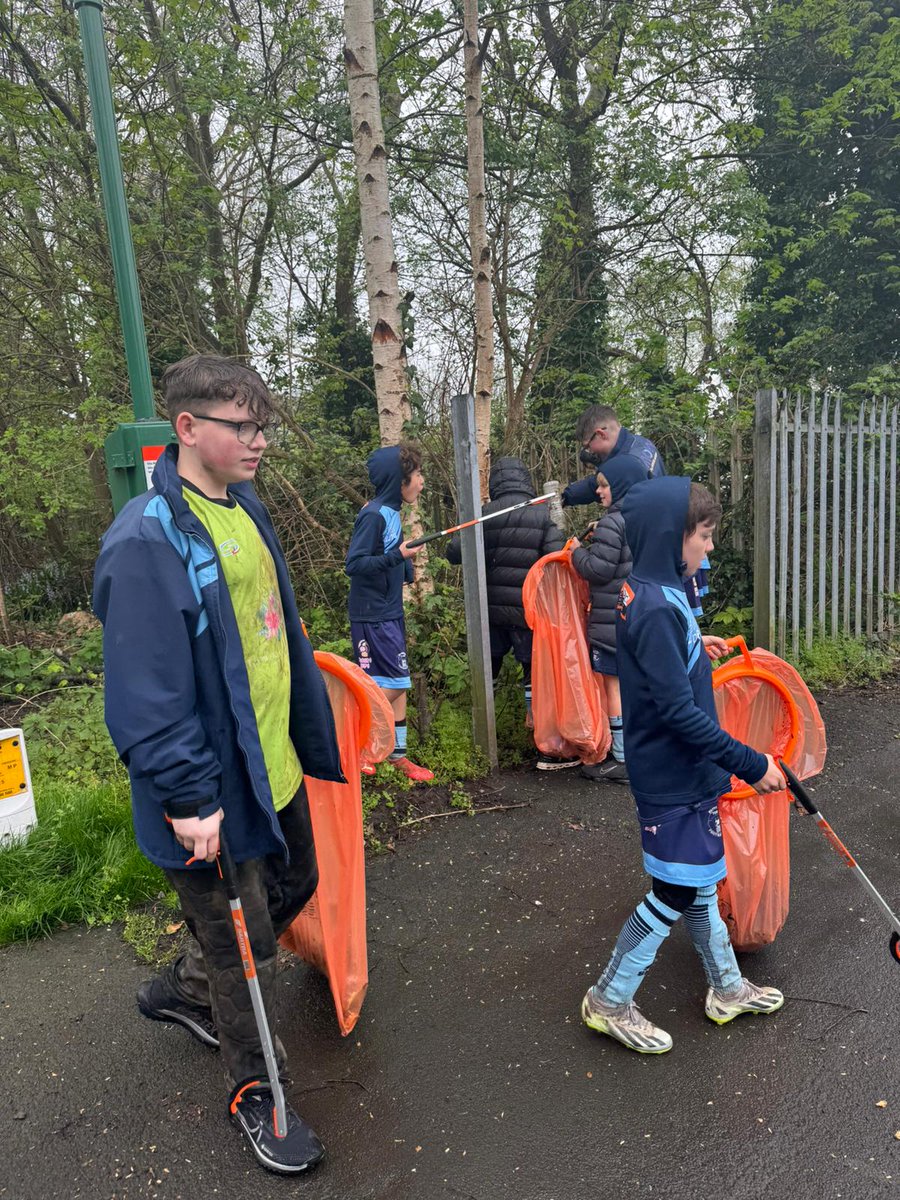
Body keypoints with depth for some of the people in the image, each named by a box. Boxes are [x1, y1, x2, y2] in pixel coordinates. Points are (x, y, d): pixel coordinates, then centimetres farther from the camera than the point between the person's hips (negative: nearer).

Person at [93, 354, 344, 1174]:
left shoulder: (244, 506, 6)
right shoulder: (146, 540, -24)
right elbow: (144, 695, -25)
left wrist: (309, 728, 19)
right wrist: (188, 798, -23)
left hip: (275, 763, 9)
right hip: (214, 790, -9)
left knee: (294, 886, 27)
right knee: (243, 946, 10)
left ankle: (183, 989, 51)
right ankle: (255, 1090, 37)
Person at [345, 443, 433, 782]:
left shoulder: (391, 513, 9)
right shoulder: (374, 515, -17)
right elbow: (353, 564, -21)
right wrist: (397, 556, -29)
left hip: (389, 612, 9)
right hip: (372, 616, -9)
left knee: (396, 684, 11)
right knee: (394, 683, -6)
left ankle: (397, 756, 21)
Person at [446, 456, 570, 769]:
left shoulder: (483, 515, -3)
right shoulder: (542, 515, -6)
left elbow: (454, 552, -3)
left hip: (490, 610, 3)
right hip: (528, 610, -2)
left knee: (487, 668, 19)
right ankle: (548, 750, 6)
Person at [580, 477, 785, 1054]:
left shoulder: (647, 594, 4)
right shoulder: (657, 608, -26)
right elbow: (680, 712, -27)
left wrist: (694, 648, 19)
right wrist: (751, 764, -21)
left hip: (686, 773, 10)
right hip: (675, 781, -9)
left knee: (699, 882, 22)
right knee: (675, 893, 5)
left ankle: (727, 987, 41)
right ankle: (610, 1001, 23)